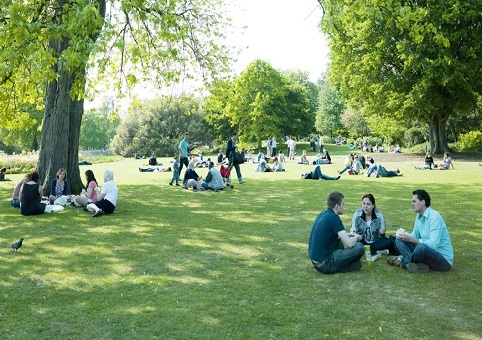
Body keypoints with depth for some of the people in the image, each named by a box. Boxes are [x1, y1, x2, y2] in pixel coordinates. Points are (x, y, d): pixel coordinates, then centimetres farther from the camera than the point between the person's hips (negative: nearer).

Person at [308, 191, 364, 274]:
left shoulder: (322, 214, 9)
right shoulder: (334, 218, -16)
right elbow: (349, 243, -18)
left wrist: (347, 234, 22)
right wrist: (356, 237, 3)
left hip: (315, 262, 9)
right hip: (325, 265, -9)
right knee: (359, 247, -8)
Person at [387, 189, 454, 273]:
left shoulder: (434, 217, -20)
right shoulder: (419, 216, 6)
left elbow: (433, 244, -28)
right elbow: (415, 236, 14)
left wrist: (411, 239, -28)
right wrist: (404, 235, -7)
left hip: (443, 260, -8)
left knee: (422, 247, -38)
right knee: (399, 240, -1)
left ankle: (403, 261, -10)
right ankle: (419, 265, -20)